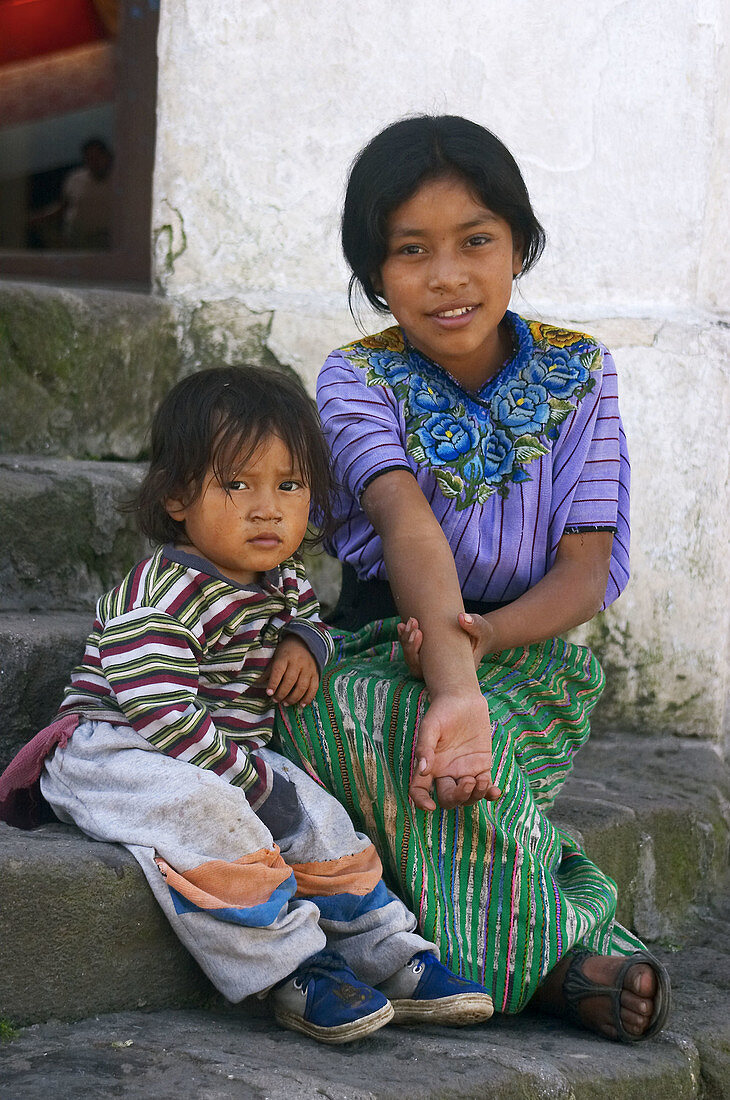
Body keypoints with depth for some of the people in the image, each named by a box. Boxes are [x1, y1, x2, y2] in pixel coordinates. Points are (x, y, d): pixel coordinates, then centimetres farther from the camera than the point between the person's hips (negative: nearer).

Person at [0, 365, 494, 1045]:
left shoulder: (281, 580, 5)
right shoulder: (158, 599, -24)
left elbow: (309, 619, 28)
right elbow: (162, 716, -31)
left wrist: (303, 643, 1)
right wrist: (252, 782, -25)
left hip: (227, 754, 9)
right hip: (110, 752, -9)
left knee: (315, 817, -3)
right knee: (200, 811, -36)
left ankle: (395, 961, 7)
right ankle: (293, 971, -27)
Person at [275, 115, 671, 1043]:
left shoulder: (575, 371, -3)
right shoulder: (358, 379, -8)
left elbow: (587, 571, -7)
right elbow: (411, 531, -28)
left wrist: (481, 635, -28)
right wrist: (452, 685, -46)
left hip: (530, 652, 0)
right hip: (388, 644, 0)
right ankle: (561, 943, -28)